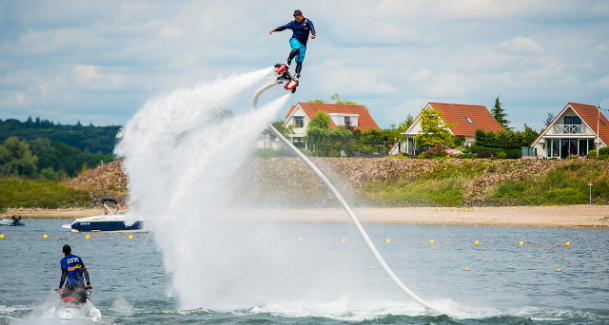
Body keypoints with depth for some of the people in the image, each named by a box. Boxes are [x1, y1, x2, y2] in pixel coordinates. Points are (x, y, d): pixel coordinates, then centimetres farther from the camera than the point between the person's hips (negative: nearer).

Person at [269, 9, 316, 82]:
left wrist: (313, 34, -37)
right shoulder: (293, 23, 10)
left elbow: (312, 28, -14)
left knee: (299, 61, -12)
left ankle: (296, 75, -19)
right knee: (297, 48, -36)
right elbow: (284, 27, 5)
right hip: (295, 40, 0)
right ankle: (288, 62, -42)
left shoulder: (308, 22, 3)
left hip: (303, 44, 0)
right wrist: (274, 30, -8)